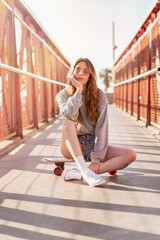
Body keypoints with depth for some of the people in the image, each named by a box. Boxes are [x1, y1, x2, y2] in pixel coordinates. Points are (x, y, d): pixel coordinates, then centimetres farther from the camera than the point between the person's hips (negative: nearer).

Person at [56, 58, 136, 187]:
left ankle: (77, 173, -34)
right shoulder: (63, 95, -3)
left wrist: (97, 159, -19)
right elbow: (70, 115, -26)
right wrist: (78, 89, -20)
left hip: (93, 145, 2)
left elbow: (102, 127, -10)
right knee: (68, 123, -32)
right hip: (72, 147, -1)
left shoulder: (99, 95, -2)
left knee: (131, 155, -21)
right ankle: (85, 172, -40)